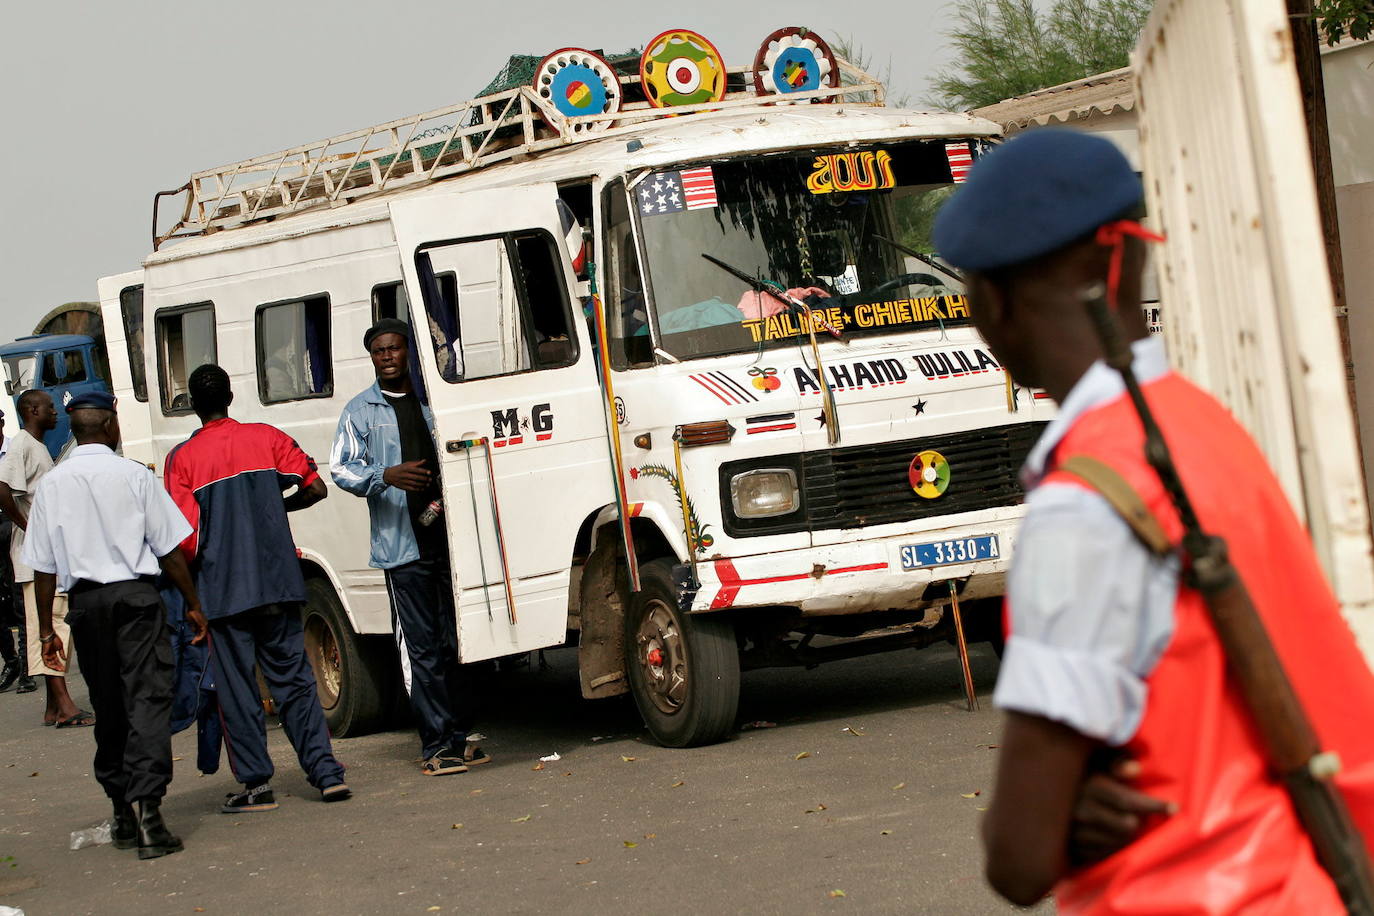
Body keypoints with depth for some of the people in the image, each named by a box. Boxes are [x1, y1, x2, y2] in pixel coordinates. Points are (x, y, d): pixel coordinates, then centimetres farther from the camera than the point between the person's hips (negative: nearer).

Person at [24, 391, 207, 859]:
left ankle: (122, 813, 19)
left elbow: (43, 566, 5)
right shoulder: (134, 476, -4)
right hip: (136, 594, -3)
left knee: (108, 707, 13)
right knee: (147, 700, -6)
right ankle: (147, 807, -19)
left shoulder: (52, 484, 3)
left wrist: (47, 629, 12)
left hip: (85, 601, 3)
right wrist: (193, 605, 8)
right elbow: (169, 550, -1)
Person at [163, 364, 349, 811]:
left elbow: (185, 537, -10)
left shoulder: (182, 459, -5)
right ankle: (327, 771, 4)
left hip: (223, 590, -3)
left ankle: (256, 782, 2)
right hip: (277, 581, 3)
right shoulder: (266, 438, 3)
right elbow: (315, 487, 0)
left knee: (236, 687, 4)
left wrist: (188, 588, 6)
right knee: (293, 678, 9)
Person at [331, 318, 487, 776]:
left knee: (457, 643, 7)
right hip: (402, 546, -3)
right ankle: (435, 744, -4)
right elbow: (342, 468, -2)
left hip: (449, 539, 4)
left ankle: (460, 735, 16)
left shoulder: (431, 401, 16)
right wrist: (387, 476, -21)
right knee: (422, 648, -6)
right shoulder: (362, 410, 6)